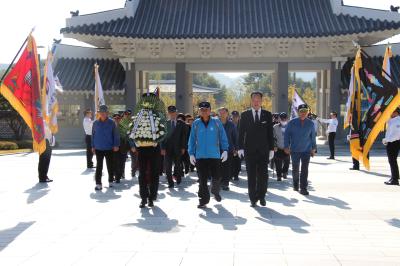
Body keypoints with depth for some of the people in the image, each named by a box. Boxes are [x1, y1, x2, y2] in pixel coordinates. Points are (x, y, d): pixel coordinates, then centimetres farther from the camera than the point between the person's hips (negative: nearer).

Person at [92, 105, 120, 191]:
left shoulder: (111, 123, -3)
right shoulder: (96, 123, 4)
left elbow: (116, 135, -2)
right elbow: (93, 135, 10)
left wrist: (116, 145, -9)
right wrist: (93, 146, 7)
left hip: (109, 148, -1)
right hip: (99, 148, 1)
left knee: (110, 166, 10)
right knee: (99, 166, 1)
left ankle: (110, 181, 26)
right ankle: (98, 183, 3)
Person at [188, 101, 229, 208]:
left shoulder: (216, 122, 2)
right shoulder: (196, 123, 4)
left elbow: (223, 137, 6)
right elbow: (192, 140, 8)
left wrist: (225, 150, -1)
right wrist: (191, 153, 3)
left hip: (215, 155, 0)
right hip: (200, 156, 1)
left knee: (216, 177, 1)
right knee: (202, 180, 2)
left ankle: (215, 192, 32)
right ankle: (203, 200, 12)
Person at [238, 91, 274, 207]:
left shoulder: (267, 115, 6)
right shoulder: (245, 115, 5)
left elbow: (270, 133, 6)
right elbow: (241, 132, 4)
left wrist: (271, 149, 2)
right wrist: (240, 148, -3)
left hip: (263, 150, 0)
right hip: (249, 150, 0)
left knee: (263, 175, 0)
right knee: (251, 176, 3)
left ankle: (261, 196, 18)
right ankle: (253, 199, 11)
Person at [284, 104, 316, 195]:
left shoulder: (310, 123, 3)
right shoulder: (292, 123, -2)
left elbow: (312, 136, 13)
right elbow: (287, 135, 3)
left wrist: (313, 148, 14)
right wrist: (286, 147, -3)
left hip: (306, 150, 0)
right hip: (295, 150, 0)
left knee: (305, 169, -7)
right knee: (295, 169, 9)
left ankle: (303, 188, -5)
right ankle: (295, 184, 34)